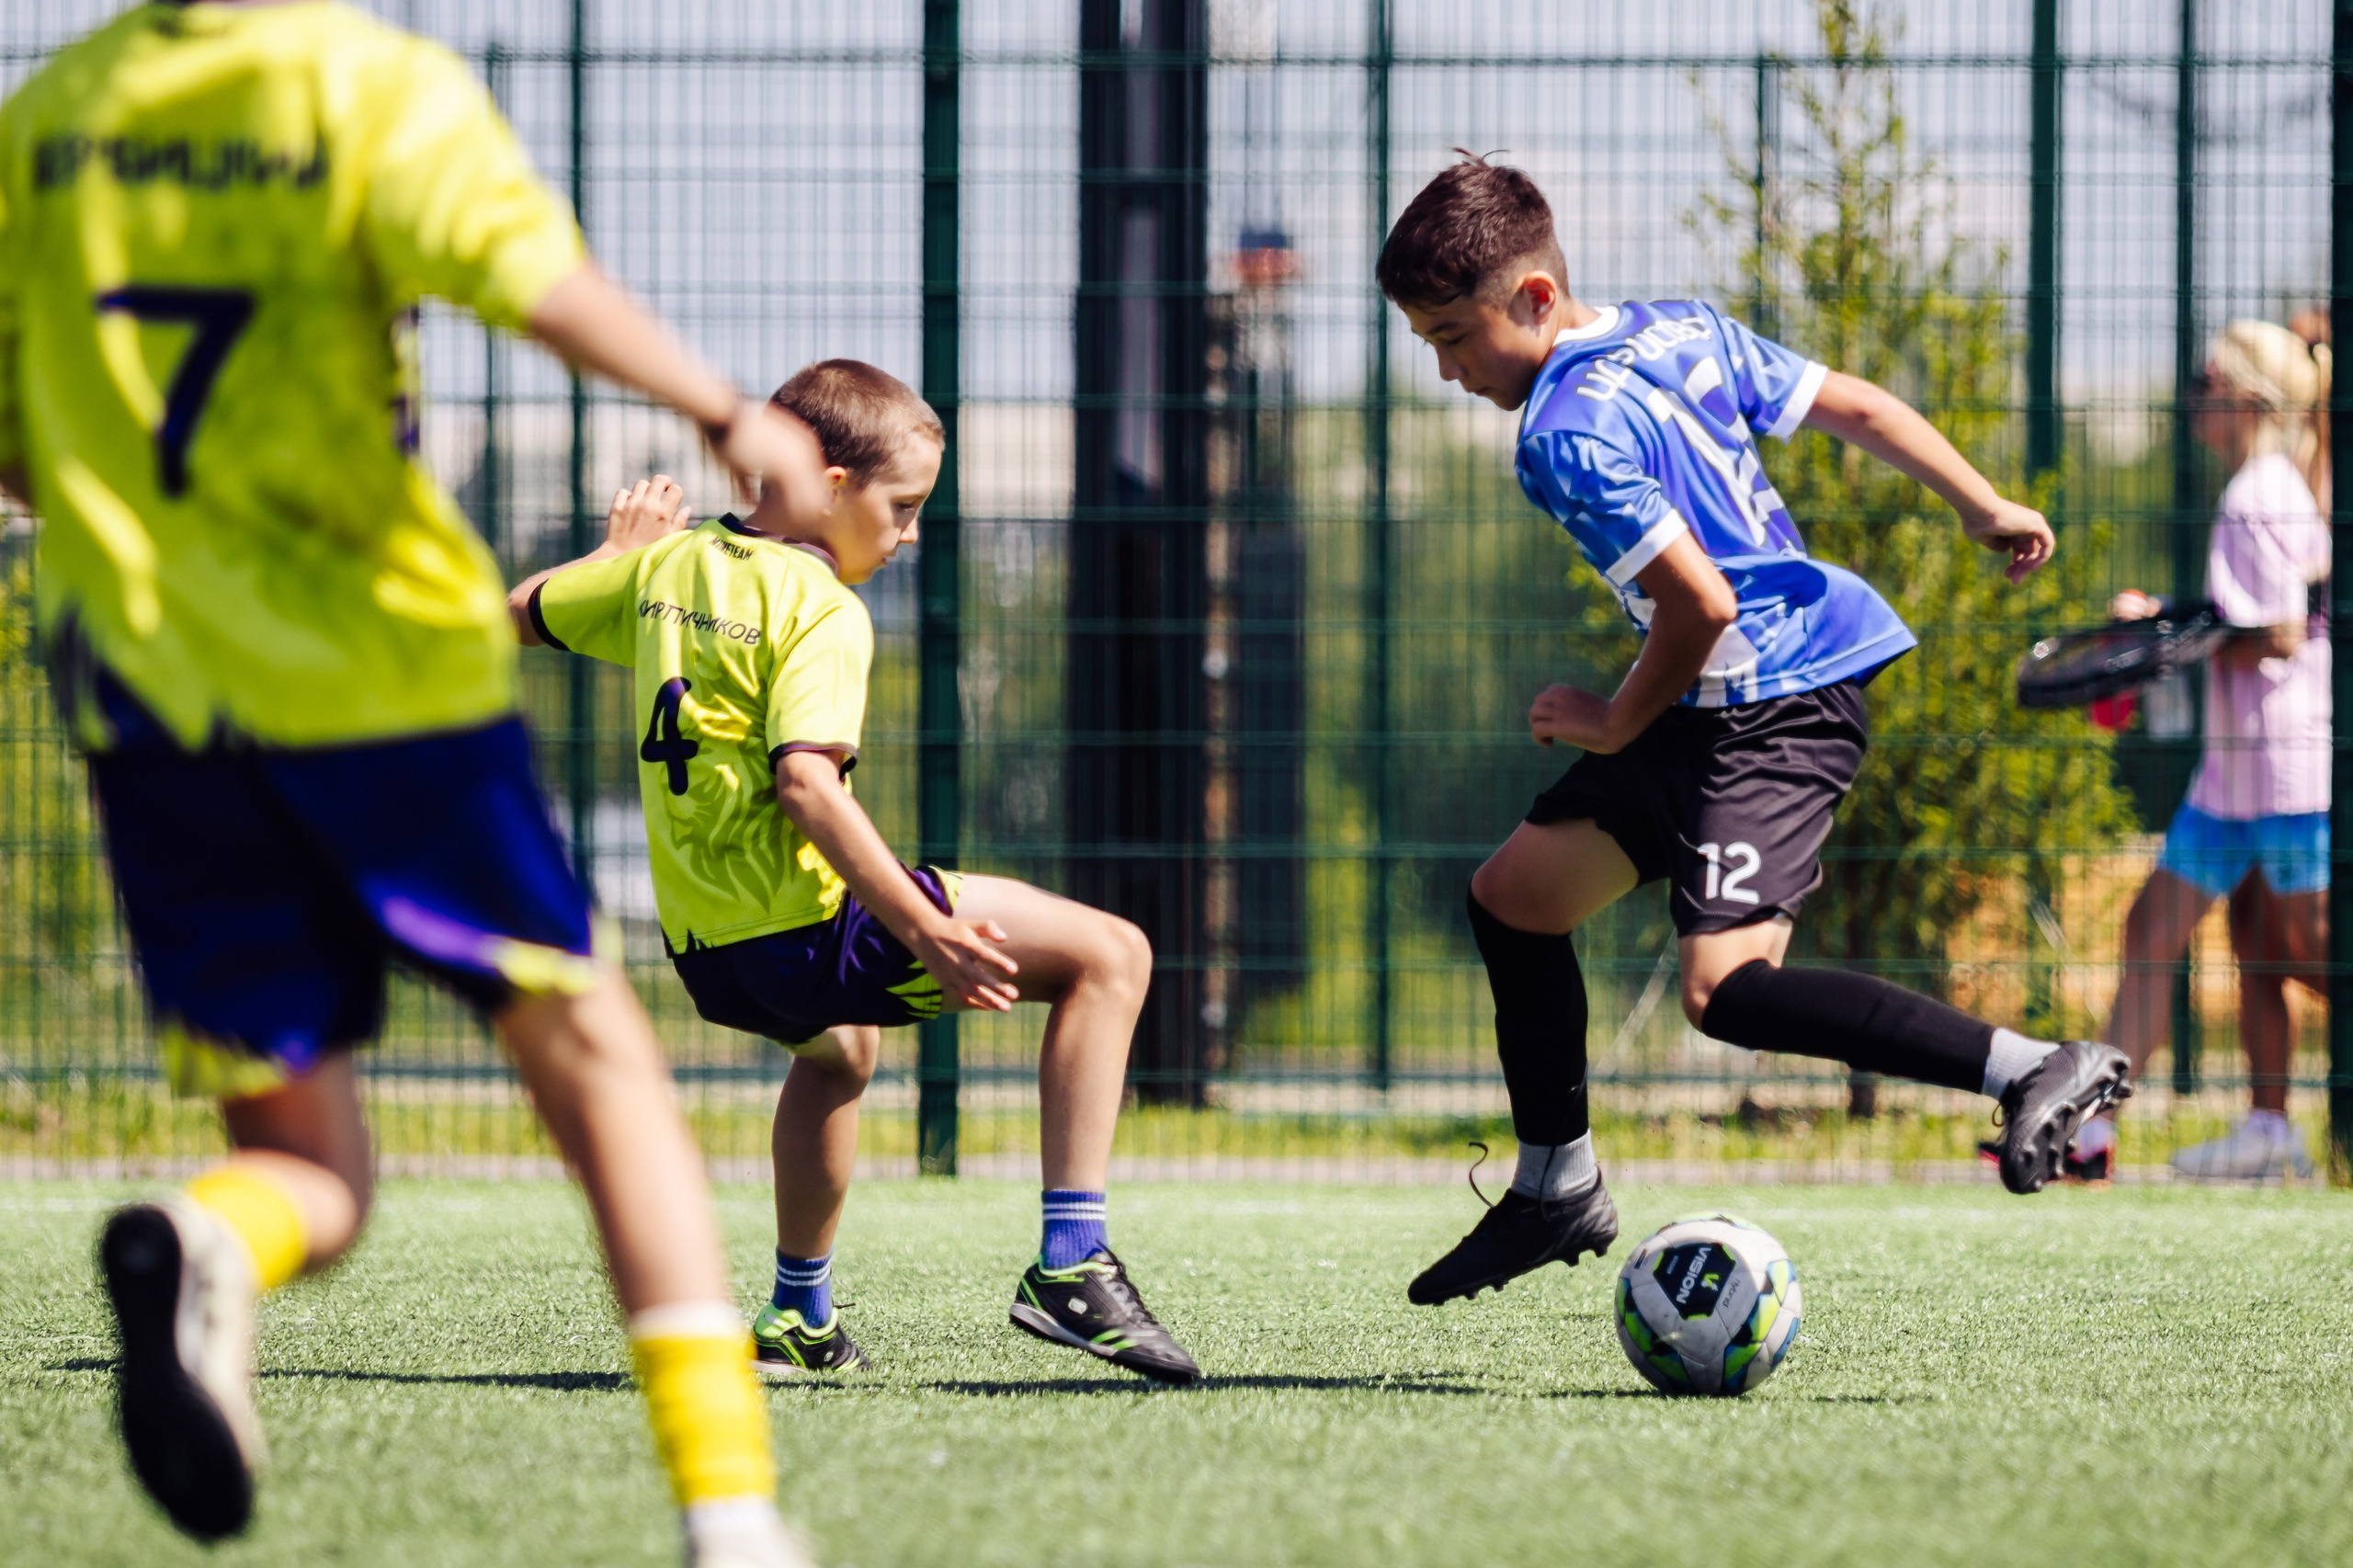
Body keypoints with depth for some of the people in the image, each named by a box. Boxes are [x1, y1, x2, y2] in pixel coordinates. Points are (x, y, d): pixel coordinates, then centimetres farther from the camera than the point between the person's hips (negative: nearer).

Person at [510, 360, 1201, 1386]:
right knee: (1109, 954, -6)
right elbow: (804, 782, -26)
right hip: (804, 925, -9)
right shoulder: (820, 610, -12)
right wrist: (926, 933, -30)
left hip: (704, 952, 9)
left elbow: (515, 612, 26)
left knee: (839, 1049, 42)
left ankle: (800, 1317, 46)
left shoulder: (667, 565, 12)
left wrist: (622, 549, 43)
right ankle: (1071, 1265, -13)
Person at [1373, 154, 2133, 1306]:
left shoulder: (1566, 433, -19)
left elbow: (1700, 605, -25)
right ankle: (1556, 1189, 27)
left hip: (1769, 704, -11)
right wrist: (1986, 511, 23)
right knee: (1516, 891, 16)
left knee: (1723, 986, -22)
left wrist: (1620, 725, -8)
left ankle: (2036, 1072, -25)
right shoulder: (1683, 331, 10)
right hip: (1718, 706, 11)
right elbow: (1858, 406, 14)